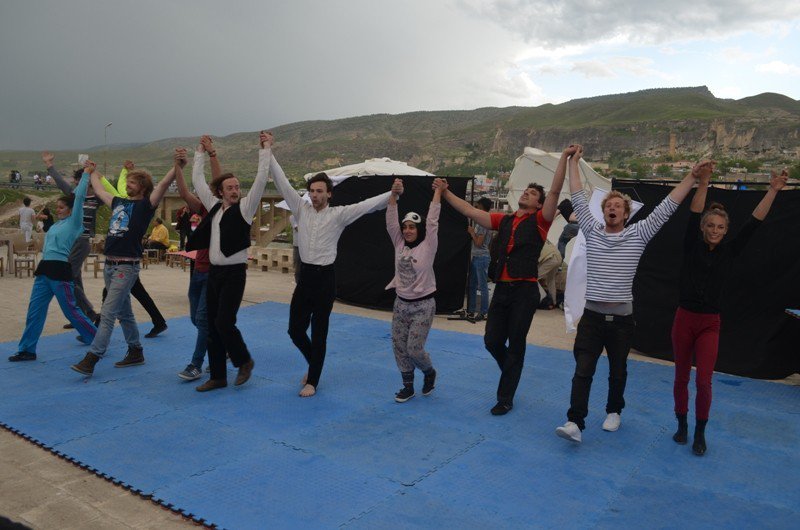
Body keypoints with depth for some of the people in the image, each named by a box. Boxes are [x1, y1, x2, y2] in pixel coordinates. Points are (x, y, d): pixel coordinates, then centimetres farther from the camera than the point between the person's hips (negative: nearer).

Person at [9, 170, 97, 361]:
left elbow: (79, 196, -7)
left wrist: (87, 174, -1)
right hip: (44, 269, 8)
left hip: (60, 271, -8)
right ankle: (27, 350, 12)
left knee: (71, 311, -3)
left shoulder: (74, 222, -3)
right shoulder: (56, 224, 17)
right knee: (35, 310, 6)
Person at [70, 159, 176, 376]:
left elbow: (164, 183, -17)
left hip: (127, 267, -8)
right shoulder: (118, 202, 15)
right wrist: (93, 171, 45)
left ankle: (91, 359, -9)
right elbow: (99, 190, 33)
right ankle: (136, 352, 26)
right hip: (109, 265, 8)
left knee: (108, 313, -10)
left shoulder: (145, 205, -5)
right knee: (124, 313, 15)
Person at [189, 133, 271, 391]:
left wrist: (265, 149, -11)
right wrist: (201, 152, 21)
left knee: (224, 322, -11)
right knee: (212, 326, 7)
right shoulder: (214, 206, 11)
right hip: (213, 272, 6)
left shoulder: (245, 207, -3)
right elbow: (198, 180, 20)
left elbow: (260, 180, -12)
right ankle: (218, 376, 17)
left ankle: (244, 361, 15)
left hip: (234, 273, -6)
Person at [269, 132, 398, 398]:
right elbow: (283, 183, 5)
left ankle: (312, 381, 19)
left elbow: (367, 205, -14)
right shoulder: (301, 209, 5)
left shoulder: (338, 214, -5)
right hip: (305, 276, 4)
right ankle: (314, 364, 36)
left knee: (319, 333, 4)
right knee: (295, 329, 9)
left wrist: (393, 194, -26)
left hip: (325, 278, -4)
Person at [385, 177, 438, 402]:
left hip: (423, 305, -5)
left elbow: (432, 221, -16)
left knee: (414, 349, -6)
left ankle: (429, 372, 26)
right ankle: (408, 386, 23)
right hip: (401, 303, 5)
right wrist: (394, 194, -15)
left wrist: (438, 192, -14)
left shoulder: (428, 246, -10)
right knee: (399, 346, 7)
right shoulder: (399, 244, 2)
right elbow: (391, 222, -6)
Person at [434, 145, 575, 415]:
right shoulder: (504, 220, 14)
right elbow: (470, 211, 15)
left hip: (525, 291, -4)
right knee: (492, 341, 7)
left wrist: (564, 157, -13)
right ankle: (513, 372, 38)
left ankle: (505, 398, 16)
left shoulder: (539, 221, 2)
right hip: (501, 289, 5)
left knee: (515, 345, 4)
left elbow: (555, 191, -9)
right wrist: (446, 194, 13)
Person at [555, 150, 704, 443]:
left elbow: (666, 207, -2)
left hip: (622, 318, 0)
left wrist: (693, 175, -4)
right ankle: (575, 422, -6)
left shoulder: (638, 235, 1)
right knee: (583, 370, -6)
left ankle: (613, 411, 36)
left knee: (618, 371, 15)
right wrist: (573, 162, 4)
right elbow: (578, 199, 3)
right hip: (592, 315, 0)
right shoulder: (591, 231, 2)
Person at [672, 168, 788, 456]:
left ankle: (700, 433, 13)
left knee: (704, 380, -5)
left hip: (710, 323, 1)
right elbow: (693, 215, -14)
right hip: (684, 318, 0)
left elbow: (754, 222, -2)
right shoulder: (692, 247, -2)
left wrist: (773, 191, -7)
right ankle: (682, 425, 28)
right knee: (681, 377, 10)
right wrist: (703, 183, -24)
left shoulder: (729, 251, 3)